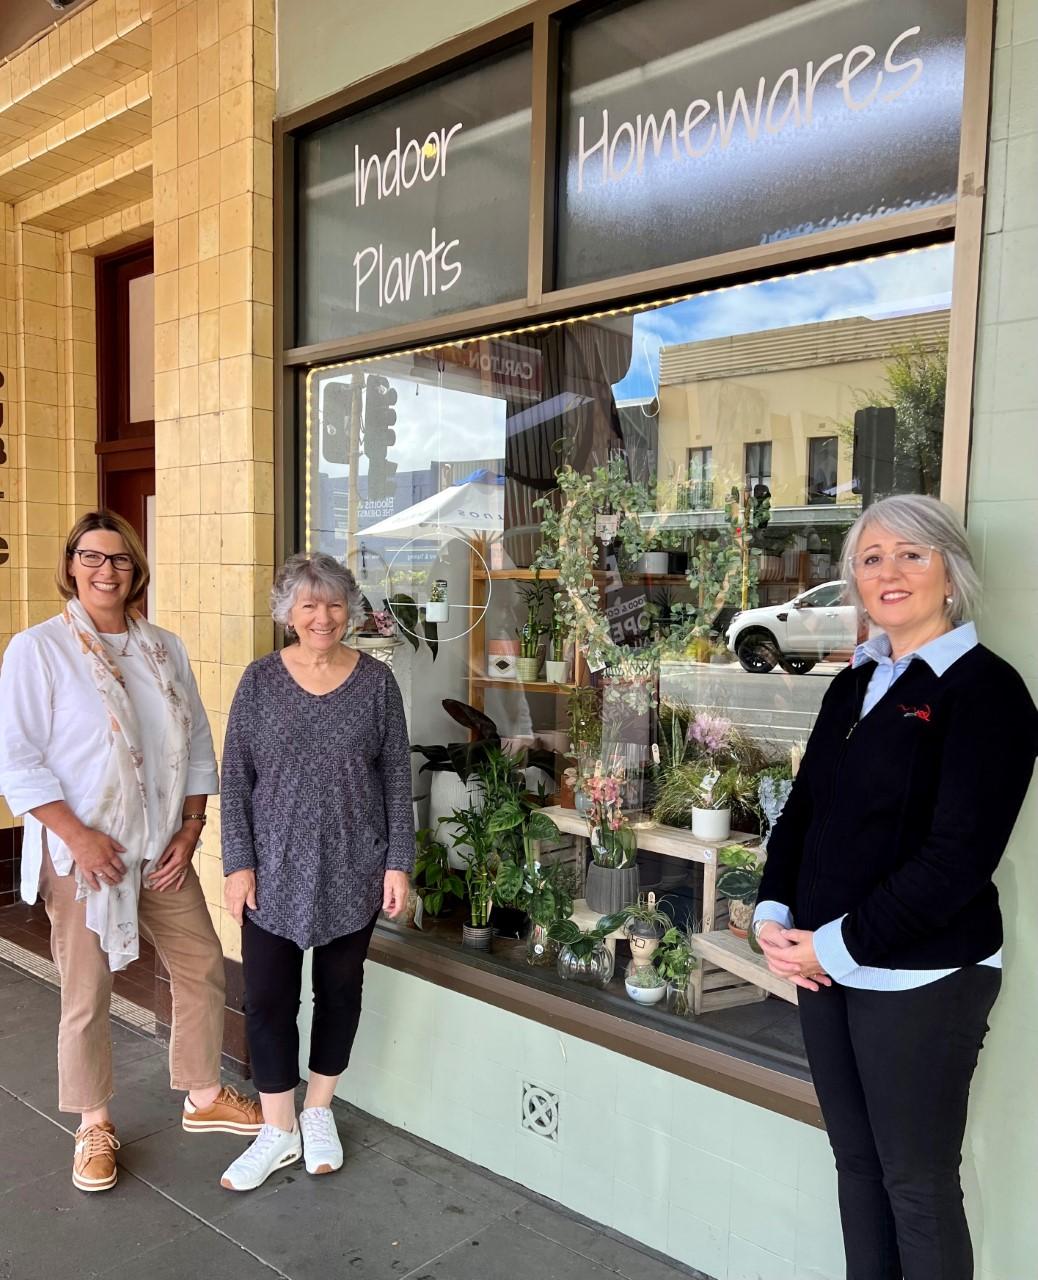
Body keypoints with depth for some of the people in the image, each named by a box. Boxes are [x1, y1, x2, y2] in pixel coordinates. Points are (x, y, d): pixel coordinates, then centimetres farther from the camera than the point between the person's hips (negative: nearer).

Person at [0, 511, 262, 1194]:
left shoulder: (165, 648, 6)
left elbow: (197, 745, 9)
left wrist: (190, 830, 0)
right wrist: (79, 836, -18)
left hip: (162, 851, 5)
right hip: (82, 854, -4)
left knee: (203, 968, 11)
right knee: (87, 995, 6)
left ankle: (204, 1097, 32)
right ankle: (95, 1124, 30)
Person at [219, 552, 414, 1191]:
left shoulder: (376, 681, -4)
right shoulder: (261, 680, -3)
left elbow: (397, 777, -1)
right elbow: (235, 777, -1)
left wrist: (399, 863, -4)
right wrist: (239, 863, -6)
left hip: (353, 870, 0)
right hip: (274, 868, 0)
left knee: (340, 991, 13)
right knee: (268, 996, 4)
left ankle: (319, 1111, 35)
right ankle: (279, 1131, 25)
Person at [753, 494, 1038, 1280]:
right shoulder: (854, 684, 10)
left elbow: (959, 856, -18)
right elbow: (802, 810, 12)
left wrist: (839, 945, -18)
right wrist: (774, 914, -3)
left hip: (922, 979, -6)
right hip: (828, 968, 6)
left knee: (919, 1186, 9)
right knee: (857, 1165, 18)